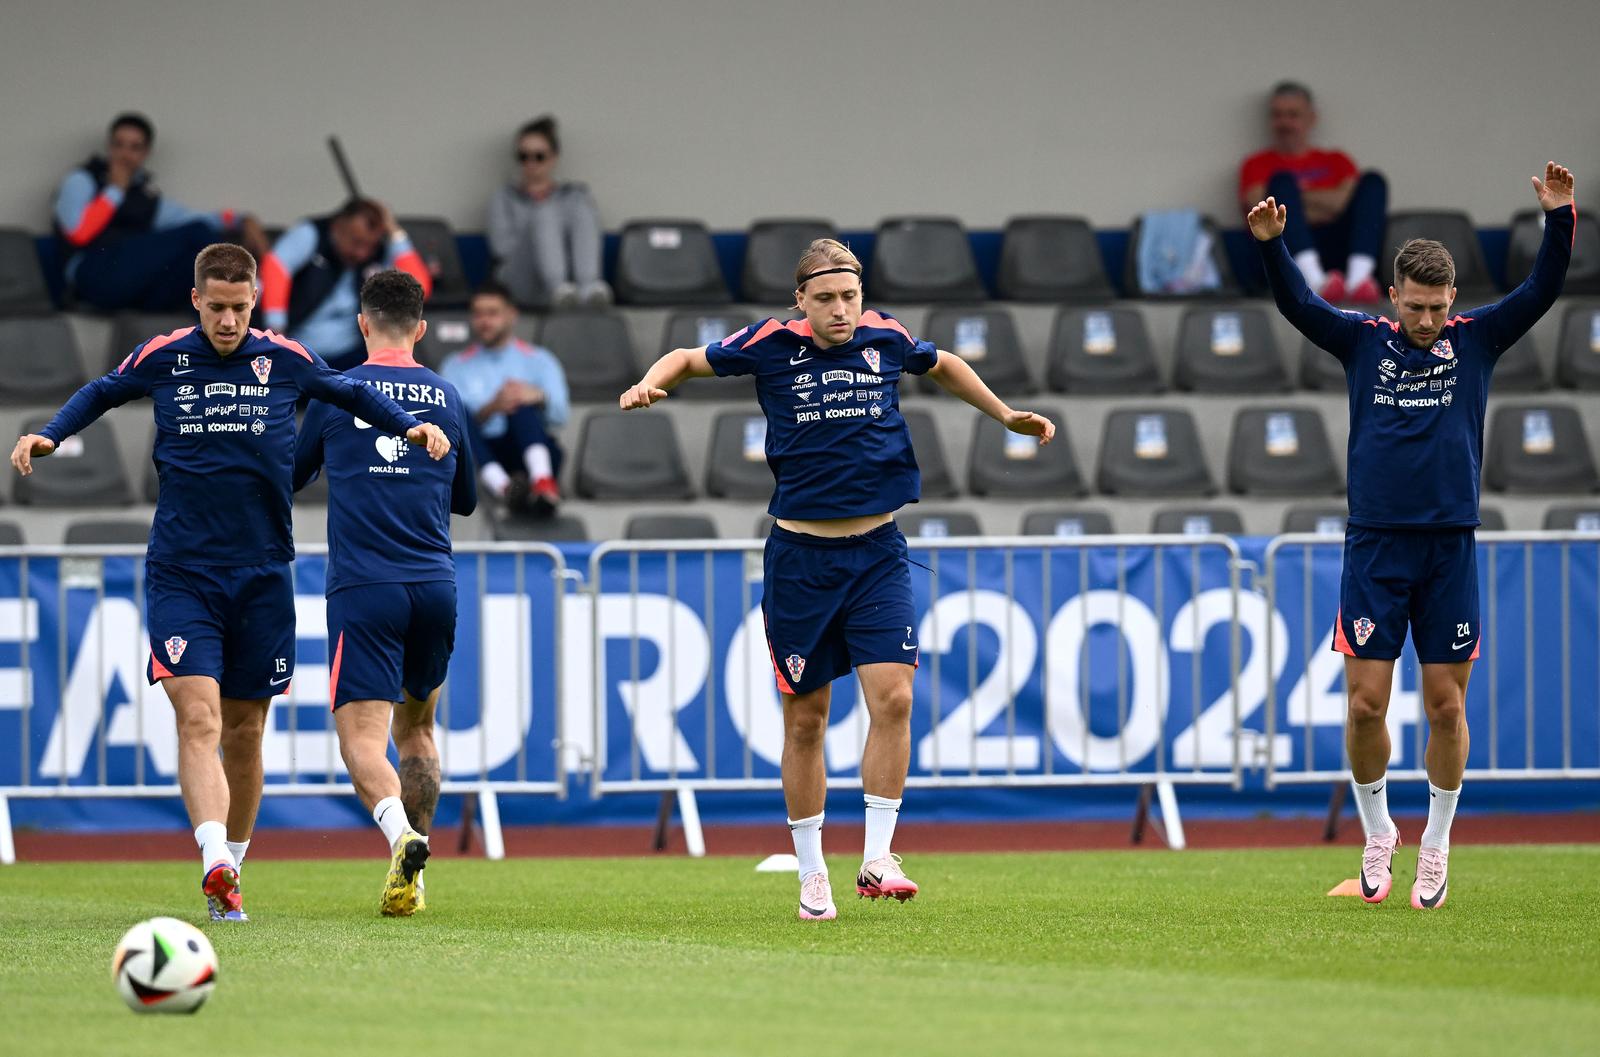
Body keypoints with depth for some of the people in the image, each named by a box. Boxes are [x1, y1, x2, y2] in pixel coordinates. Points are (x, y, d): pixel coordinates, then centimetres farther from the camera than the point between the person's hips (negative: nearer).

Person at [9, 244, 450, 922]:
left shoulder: (286, 360, 2)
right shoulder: (161, 359, 1)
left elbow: (352, 394, 20)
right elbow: (102, 393, 21)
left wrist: (410, 427, 6)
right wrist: (49, 435, 6)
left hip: (262, 577, 2)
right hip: (180, 576, -2)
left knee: (244, 731, 8)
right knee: (199, 719, -19)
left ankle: (228, 874, 22)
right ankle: (215, 861, -34)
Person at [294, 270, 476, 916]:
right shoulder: (447, 398, 10)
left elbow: (290, 477, 16)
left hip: (364, 589, -4)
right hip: (436, 586, 4)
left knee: (362, 737, -9)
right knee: (416, 727, 21)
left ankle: (400, 832, -37)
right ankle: (412, 878, 20)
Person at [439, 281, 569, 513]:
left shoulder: (539, 360, 19)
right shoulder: (457, 367, 20)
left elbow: (559, 416, 2)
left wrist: (540, 398, -21)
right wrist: (492, 408, -18)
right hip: (483, 459, 0)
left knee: (521, 402, -30)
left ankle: (542, 482, -55)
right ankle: (504, 486, -53)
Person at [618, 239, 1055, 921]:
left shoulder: (885, 340, 2)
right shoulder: (771, 346, -4)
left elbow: (943, 367, 24)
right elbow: (690, 359, 10)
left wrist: (1007, 417, 24)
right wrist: (651, 383, -10)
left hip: (877, 551, 1)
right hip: (800, 554, -1)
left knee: (892, 697, -14)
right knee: (805, 720, 4)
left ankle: (877, 858, -8)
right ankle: (812, 874, 16)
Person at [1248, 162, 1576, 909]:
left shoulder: (1477, 341, 6)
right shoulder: (1364, 342, 5)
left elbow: (1542, 291, -3)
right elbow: (1297, 303, -5)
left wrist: (1559, 220, -17)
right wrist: (1270, 246, -22)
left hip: (1450, 550, 0)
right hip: (1374, 546, 0)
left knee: (1446, 706, 2)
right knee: (1366, 703, -3)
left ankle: (1436, 847, 16)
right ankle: (1377, 834, 16)